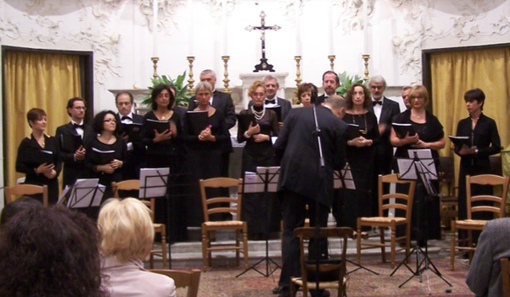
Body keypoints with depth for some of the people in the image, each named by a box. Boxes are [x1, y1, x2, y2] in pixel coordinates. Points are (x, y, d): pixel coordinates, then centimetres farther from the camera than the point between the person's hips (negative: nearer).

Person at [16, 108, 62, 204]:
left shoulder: (52, 141, 10)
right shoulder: (26, 143, -2)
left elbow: (59, 162, 12)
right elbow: (19, 167, -4)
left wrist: (55, 172, -9)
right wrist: (37, 170, -17)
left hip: (52, 185, 4)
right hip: (34, 185, -4)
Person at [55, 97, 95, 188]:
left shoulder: (90, 130, 17)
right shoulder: (62, 130, 5)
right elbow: (57, 153, -2)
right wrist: (74, 156, -16)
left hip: (89, 175, 3)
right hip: (71, 176, -3)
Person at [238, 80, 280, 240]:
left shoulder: (271, 114, 7)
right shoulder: (244, 113, 4)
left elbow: (278, 136, 4)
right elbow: (239, 138, 2)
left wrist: (266, 137, -12)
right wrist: (248, 133, -17)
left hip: (268, 156, 1)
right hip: (250, 156, -1)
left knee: (268, 191, 0)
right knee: (250, 192, -4)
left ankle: (266, 228, 9)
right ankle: (251, 229, 1)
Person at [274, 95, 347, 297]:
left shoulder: (295, 114, 6)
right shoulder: (339, 125, -1)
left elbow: (278, 147, 3)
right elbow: (339, 163, 1)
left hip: (293, 179, 2)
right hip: (319, 183, -2)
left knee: (291, 232, 7)